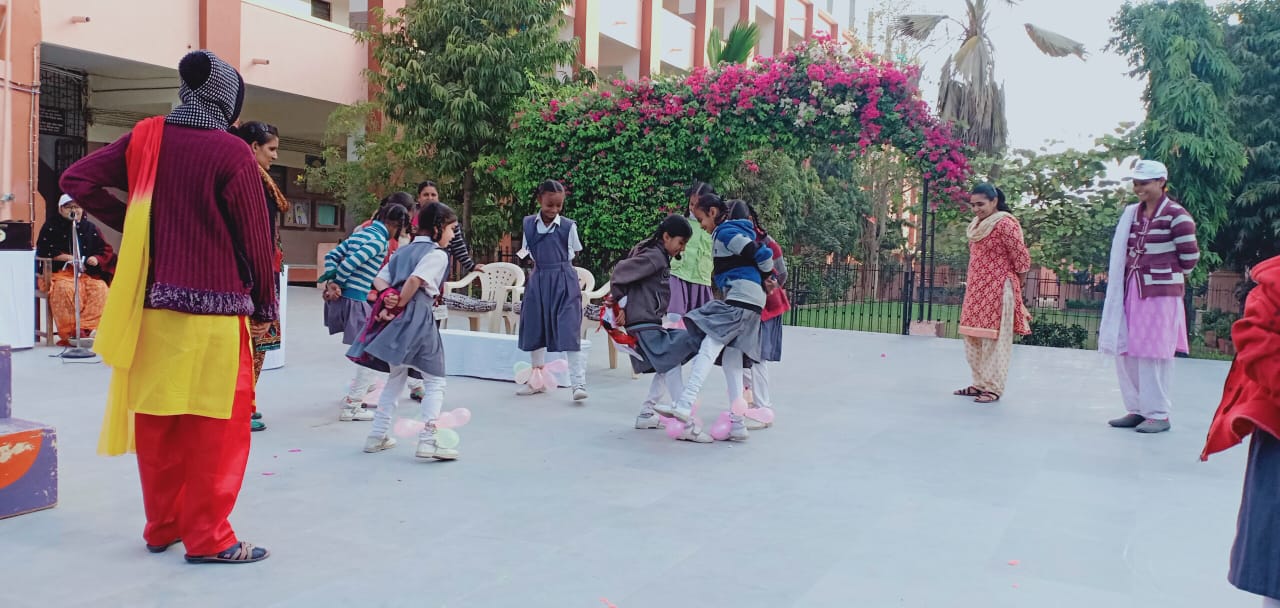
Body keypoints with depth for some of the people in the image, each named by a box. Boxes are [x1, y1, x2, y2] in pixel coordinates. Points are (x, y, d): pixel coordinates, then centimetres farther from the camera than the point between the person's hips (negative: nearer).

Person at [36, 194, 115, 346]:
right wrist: (68, 258, -10)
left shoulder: (90, 228, 16)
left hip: (87, 273, 3)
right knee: (65, 289, -37)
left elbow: (107, 251, 13)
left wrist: (97, 259, -9)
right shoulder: (51, 226, 9)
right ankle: (69, 333, -32)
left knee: (100, 288, -30)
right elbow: (42, 251, -1)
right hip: (60, 272, -3)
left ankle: (85, 328, -32)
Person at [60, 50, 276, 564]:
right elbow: (255, 238, -8)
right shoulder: (230, 151, -10)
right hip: (211, 309, -5)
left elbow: (76, 180, 6)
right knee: (215, 424, 3)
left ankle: (162, 526, 24)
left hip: (151, 303, 6)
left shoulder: (145, 139, 5)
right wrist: (264, 307, 2)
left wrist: (130, 224, 12)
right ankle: (207, 537, 8)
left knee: (155, 419, 13)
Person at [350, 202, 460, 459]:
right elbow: (415, 280, -20)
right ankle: (427, 441, -7)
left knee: (396, 377, 22)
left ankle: (378, 435, 25)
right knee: (435, 382, 1)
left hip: (395, 320, 8)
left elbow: (379, 279, 15)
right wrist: (401, 305, -9)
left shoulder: (403, 250, 20)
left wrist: (387, 295, -1)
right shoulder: (437, 254, -6)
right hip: (418, 319, -8)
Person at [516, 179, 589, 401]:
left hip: (564, 281, -4)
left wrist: (559, 264, -4)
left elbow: (574, 254, 6)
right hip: (538, 280, 4)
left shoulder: (568, 226, -4)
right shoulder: (528, 223, 3)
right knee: (535, 331, 12)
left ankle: (578, 384, -8)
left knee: (569, 332, -10)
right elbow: (526, 251, 12)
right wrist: (524, 256, -4)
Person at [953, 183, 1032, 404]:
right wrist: (973, 287, 16)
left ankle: (993, 388, 2)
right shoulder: (977, 225, 12)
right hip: (976, 291, 9)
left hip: (997, 292, -8)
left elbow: (1022, 258, -11)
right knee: (973, 338, 11)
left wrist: (1014, 286, 1)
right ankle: (980, 384, 20)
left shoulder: (1004, 224, -13)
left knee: (994, 340, -4)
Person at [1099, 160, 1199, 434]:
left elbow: (1190, 257, -6)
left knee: (1153, 353, -2)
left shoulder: (1176, 215, -9)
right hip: (1131, 291, 7)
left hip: (1161, 294, -7)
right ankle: (1136, 409, 19)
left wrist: (1169, 275, 6)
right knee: (1124, 352, 8)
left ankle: (1158, 414, 8)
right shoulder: (1132, 213, 9)